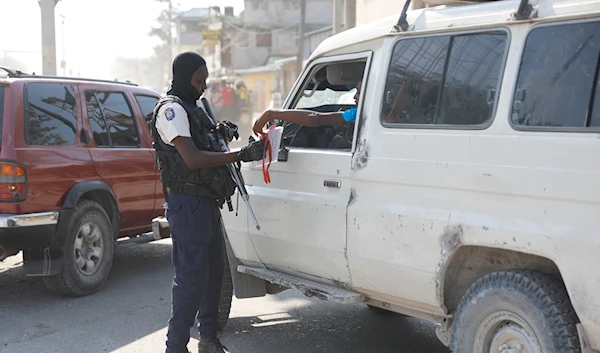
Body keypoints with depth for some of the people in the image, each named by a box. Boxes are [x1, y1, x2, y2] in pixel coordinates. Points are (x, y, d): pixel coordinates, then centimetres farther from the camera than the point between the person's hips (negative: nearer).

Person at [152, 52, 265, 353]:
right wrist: (242, 155, -26)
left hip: (206, 201, 10)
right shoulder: (171, 109, -12)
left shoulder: (191, 108, 19)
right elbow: (193, 159, -23)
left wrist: (220, 131, 10)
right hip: (187, 203, -10)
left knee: (213, 272, 15)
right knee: (191, 277, -10)